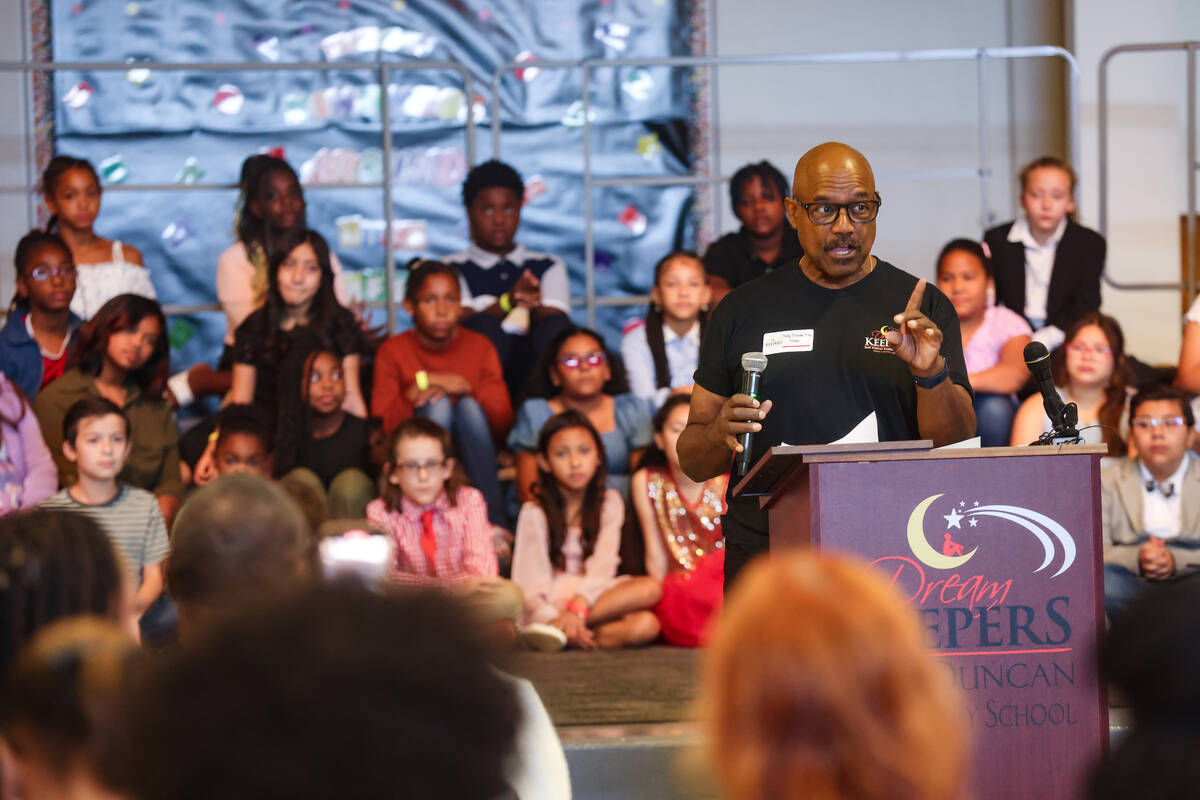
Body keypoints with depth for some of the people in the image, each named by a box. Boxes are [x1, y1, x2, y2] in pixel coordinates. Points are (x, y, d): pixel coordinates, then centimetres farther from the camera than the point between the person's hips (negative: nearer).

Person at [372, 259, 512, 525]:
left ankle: (495, 521, -35)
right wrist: (419, 387, -21)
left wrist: (466, 388, -18)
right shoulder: (392, 352, 1)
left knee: (469, 407, -27)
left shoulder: (479, 346, 6)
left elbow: (503, 424, -4)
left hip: (473, 455, 1)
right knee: (437, 404, -27)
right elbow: (383, 429, -10)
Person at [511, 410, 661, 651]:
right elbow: (528, 584, -6)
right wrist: (553, 618, -27)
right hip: (549, 607, -4)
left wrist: (578, 606, -25)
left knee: (646, 625, -31)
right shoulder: (535, 513, 3)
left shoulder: (609, 503, 11)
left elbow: (602, 567, -5)